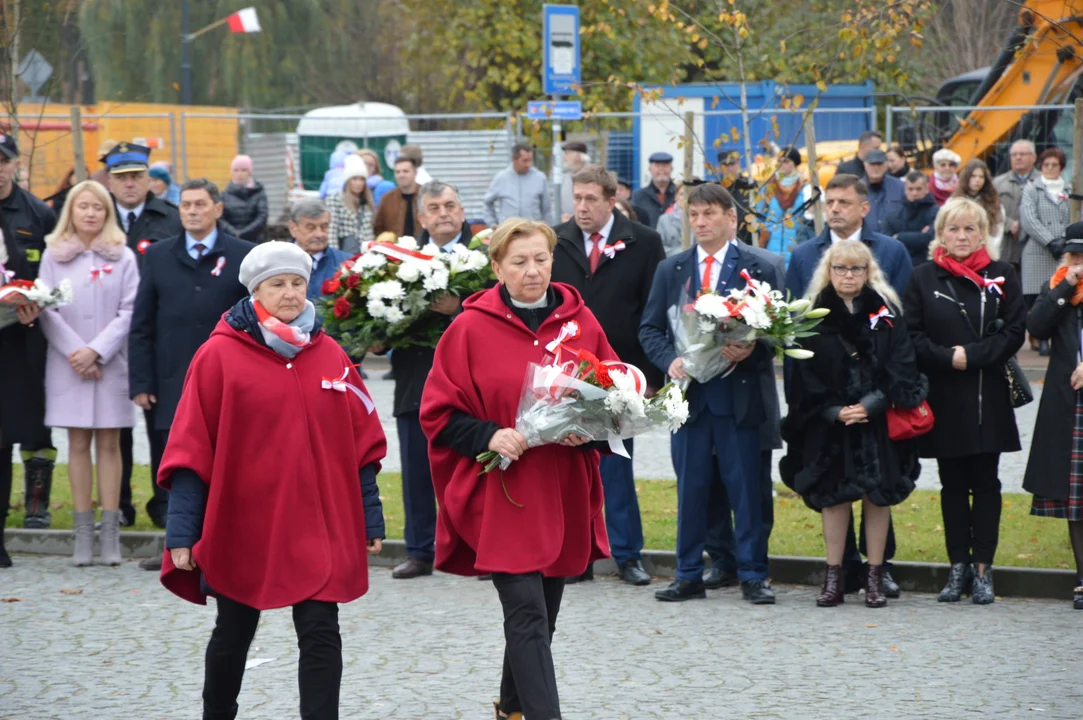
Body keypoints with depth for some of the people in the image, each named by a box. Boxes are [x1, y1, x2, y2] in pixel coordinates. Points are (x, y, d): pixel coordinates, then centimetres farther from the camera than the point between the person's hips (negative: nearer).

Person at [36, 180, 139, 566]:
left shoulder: (122, 257, 4)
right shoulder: (53, 255, 6)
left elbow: (129, 311, -1)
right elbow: (47, 310, 1)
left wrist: (96, 350, -11)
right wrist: (75, 352, -9)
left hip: (110, 361, -1)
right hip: (68, 361, 1)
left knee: (109, 444, 0)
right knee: (78, 444, 2)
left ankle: (111, 534, 0)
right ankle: (83, 532, 3)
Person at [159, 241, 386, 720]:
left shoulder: (329, 355, 4)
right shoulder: (220, 355, -6)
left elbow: (361, 443, 9)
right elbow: (190, 448, -7)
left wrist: (370, 519, 7)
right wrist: (182, 532, -11)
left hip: (320, 530, 2)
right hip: (242, 529, -2)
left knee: (321, 635, -4)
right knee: (233, 633, 14)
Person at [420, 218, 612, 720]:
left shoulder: (581, 322, 4)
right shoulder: (471, 328, -5)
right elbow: (438, 413, -3)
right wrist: (489, 436, -19)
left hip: (564, 496, 4)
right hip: (500, 497, -4)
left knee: (540, 615, 17)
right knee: (528, 616, -13)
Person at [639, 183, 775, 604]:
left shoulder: (756, 269, 2)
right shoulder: (670, 270, 11)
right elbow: (650, 329, 9)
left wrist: (750, 353, -18)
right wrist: (670, 360, -9)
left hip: (737, 393, -2)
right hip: (688, 393, 2)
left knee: (746, 487, 1)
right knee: (690, 488, 7)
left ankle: (753, 575, 8)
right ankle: (689, 576, 15)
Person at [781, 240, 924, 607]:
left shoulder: (886, 313, 3)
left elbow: (900, 370, -3)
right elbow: (807, 376, 1)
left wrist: (870, 405, -14)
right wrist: (835, 412, -11)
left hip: (878, 422, 0)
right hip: (830, 424, 0)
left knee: (877, 494, 0)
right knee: (833, 494, 1)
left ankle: (875, 577, 7)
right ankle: (833, 578, 7)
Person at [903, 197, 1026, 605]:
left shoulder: (1001, 277, 3)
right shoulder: (924, 278, 3)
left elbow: (1013, 332, -3)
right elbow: (913, 335, -1)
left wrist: (972, 355, -13)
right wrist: (947, 358, -14)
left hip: (988, 399, -1)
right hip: (944, 398, 1)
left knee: (985, 483, 1)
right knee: (953, 485, 6)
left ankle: (982, 569, 5)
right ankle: (958, 567, 11)